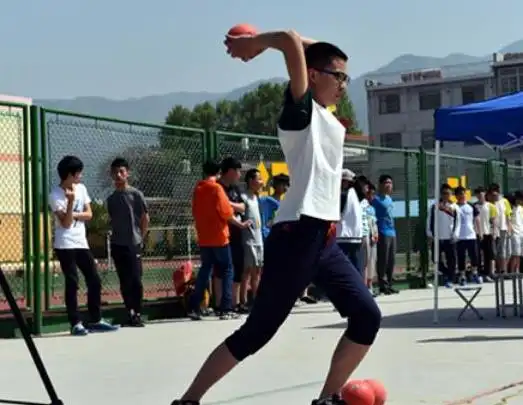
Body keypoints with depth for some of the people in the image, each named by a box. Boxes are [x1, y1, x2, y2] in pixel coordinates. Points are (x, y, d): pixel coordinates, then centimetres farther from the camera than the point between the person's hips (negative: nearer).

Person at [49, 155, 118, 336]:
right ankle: (76, 324, -2)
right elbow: (66, 222, -18)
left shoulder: (81, 188, 7)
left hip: (82, 243, 6)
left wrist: (73, 214, -11)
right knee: (72, 283, -7)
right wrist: (71, 201, -28)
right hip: (65, 245, -6)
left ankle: (95, 320, 15)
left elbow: (89, 214, 4)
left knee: (94, 280, 6)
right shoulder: (56, 194, -11)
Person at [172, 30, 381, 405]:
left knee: (367, 316, 0)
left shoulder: (332, 122, 19)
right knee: (257, 332, -4)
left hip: (325, 240, 8)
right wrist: (254, 42, -1)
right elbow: (290, 40, -19)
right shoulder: (301, 110, -4)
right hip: (296, 237, -8)